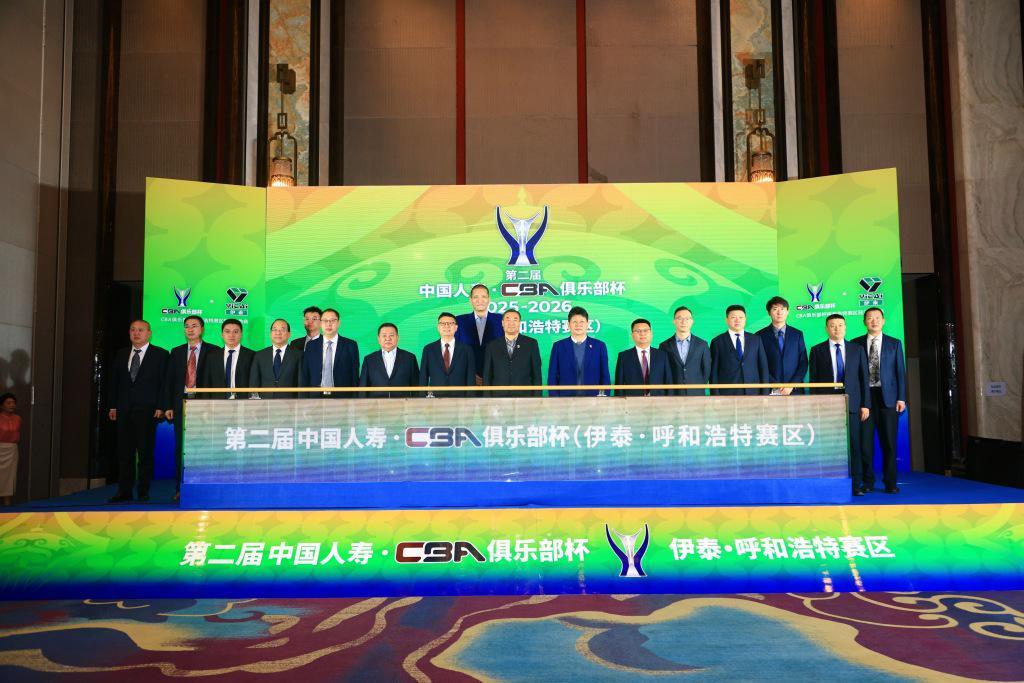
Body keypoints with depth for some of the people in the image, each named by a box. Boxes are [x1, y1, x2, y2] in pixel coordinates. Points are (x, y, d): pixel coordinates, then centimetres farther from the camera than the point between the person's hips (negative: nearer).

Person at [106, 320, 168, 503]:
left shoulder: (160, 354, 1)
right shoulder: (121, 354, 15)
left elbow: (164, 382, -3)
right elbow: (113, 381, 15)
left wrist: (160, 407, -10)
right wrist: (112, 406, 8)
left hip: (147, 410, -4)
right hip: (124, 410, 4)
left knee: (145, 452, -1)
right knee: (124, 452, 6)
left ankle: (143, 492, 5)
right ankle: (124, 491, 12)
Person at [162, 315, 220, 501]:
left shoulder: (213, 351, 3)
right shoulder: (176, 352, 15)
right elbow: (169, 380, 12)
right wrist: (167, 406, 4)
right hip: (181, 405, 3)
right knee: (181, 447, 4)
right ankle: (181, 488, 10)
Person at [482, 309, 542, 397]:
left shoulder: (531, 343, 6)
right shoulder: (492, 346, 9)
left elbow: (537, 374, 4)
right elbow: (487, 376, 8)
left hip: (524, 397, -1)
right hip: (499, 397, 1)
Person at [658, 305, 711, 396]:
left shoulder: (702, 344, 5)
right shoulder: (664, 346, 3)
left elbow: (706, 370, 10)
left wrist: (698, 389, 7)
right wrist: (668, 392, 3)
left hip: (696, 395, 1)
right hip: (673, 397, -1)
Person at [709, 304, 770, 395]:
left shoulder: (756, 339, 12)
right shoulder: (718, 342, 5)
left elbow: (763, 367, 11)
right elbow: (714, 372, 2)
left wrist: (765, 393, 4)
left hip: (753, 393, 2)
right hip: (727, 394, -2)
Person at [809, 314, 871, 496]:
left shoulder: (857, 349, 11)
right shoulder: (817, 350, 7)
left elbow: (864, 377, 9)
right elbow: (813, 380, 5)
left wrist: (865, 404, 2)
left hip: (851, 404, 1)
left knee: (854, 445, 0)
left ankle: (856, 485, 6)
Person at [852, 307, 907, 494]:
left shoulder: (894, 344, 9)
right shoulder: (856, 344, 7)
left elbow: (900, 371, 6)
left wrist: (901, 398, -2)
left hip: (887, 397, 0)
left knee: (889, 441, 2)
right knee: (865, 441, 1)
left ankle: (890, 482, 10)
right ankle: (868, 481, 10)